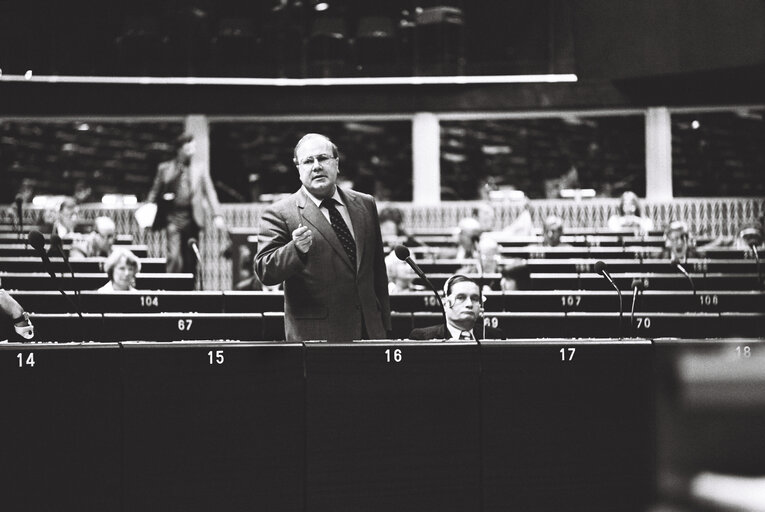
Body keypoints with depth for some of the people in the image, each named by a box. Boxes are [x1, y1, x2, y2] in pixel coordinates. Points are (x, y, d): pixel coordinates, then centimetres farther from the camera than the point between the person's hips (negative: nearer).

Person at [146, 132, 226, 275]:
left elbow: (210, 192, 6)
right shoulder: (164, 168, 9)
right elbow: (155, 191, 10)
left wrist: (217, 215, -5)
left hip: (192, 218, 2)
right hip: (173, 217, -2)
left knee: (190, 259, 4)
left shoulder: (200, 169, 11)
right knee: (173, 256, -15)